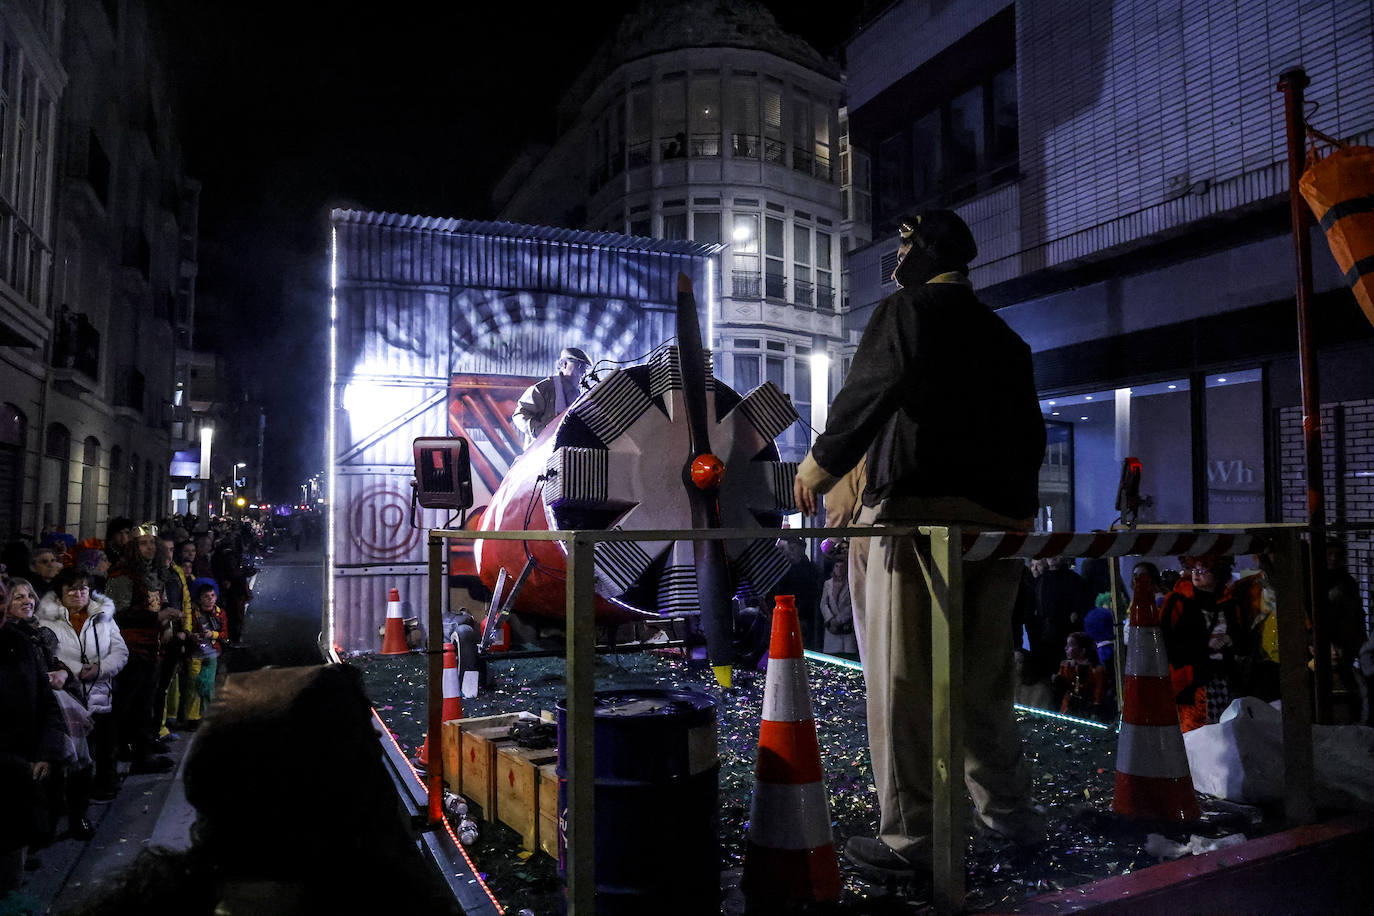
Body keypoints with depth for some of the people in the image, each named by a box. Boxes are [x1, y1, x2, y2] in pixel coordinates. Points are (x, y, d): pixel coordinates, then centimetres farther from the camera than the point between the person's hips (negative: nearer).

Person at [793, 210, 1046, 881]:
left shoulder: (904, 313, 0)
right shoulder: (1006, 338, 20)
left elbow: (863, 399, -8)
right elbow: (1031, 433, 20)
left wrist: (818, 467, 5)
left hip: (920, 511, -7)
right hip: (998, 519, 7)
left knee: (902, 681, -3)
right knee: (984, 676, 17)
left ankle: (909, 840, 1)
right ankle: (1008, 809, 27)